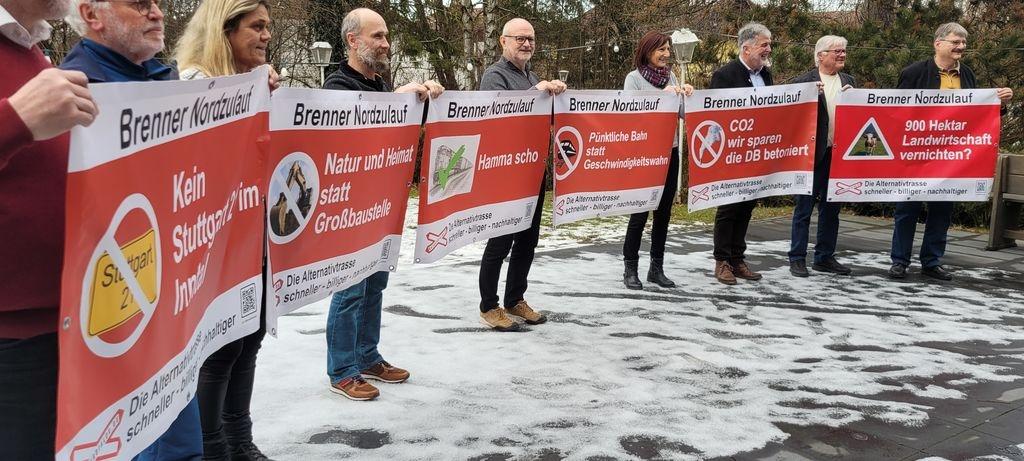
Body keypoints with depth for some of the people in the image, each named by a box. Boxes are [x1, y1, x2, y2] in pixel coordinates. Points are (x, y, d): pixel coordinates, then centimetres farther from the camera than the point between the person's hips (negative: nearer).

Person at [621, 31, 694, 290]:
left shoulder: (670, 77, 10)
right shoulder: (634, 78, -4)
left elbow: (684, 114, 9)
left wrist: (688, 96, -10)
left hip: (669, 151, 5)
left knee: (664, 212, 8)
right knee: (640, 212, -2)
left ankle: (657, 268, 17)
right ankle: (631, 269, 9)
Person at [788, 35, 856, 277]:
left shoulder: (849, 82, 13)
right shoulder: (803, 82, -4)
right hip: (812, 153, -5)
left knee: (831, 208, 11)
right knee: (804, 207, 0)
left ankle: (825, 257, 21)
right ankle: (797, 259, 7)